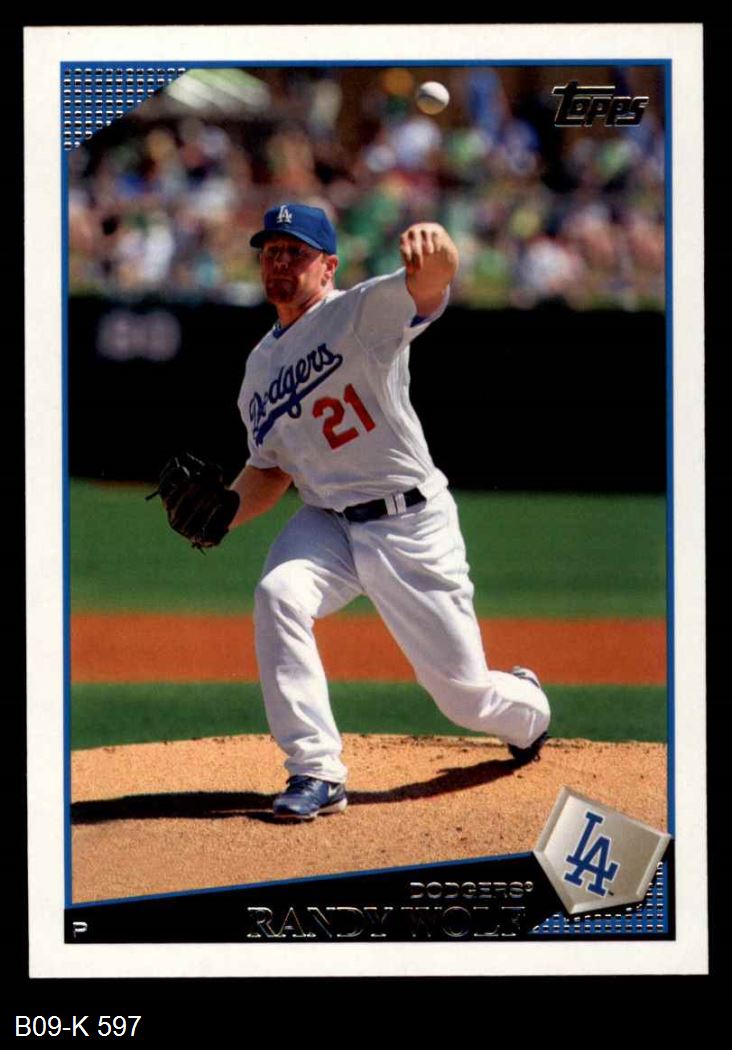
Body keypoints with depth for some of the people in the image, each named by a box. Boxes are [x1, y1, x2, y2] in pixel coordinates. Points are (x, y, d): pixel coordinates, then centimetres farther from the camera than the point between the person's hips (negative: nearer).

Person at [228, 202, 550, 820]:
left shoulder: (363, 312, -9)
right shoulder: (260, 366, 11)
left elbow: (432, 282, -30)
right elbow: (270, 470, 19)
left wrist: (431, 247, -56)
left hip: (411, 521, -5)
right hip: (326, 524, 5)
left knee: (463, 690, 0)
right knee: (278, 595, -28)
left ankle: (527, 710, 39)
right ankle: (317, 772, -23)